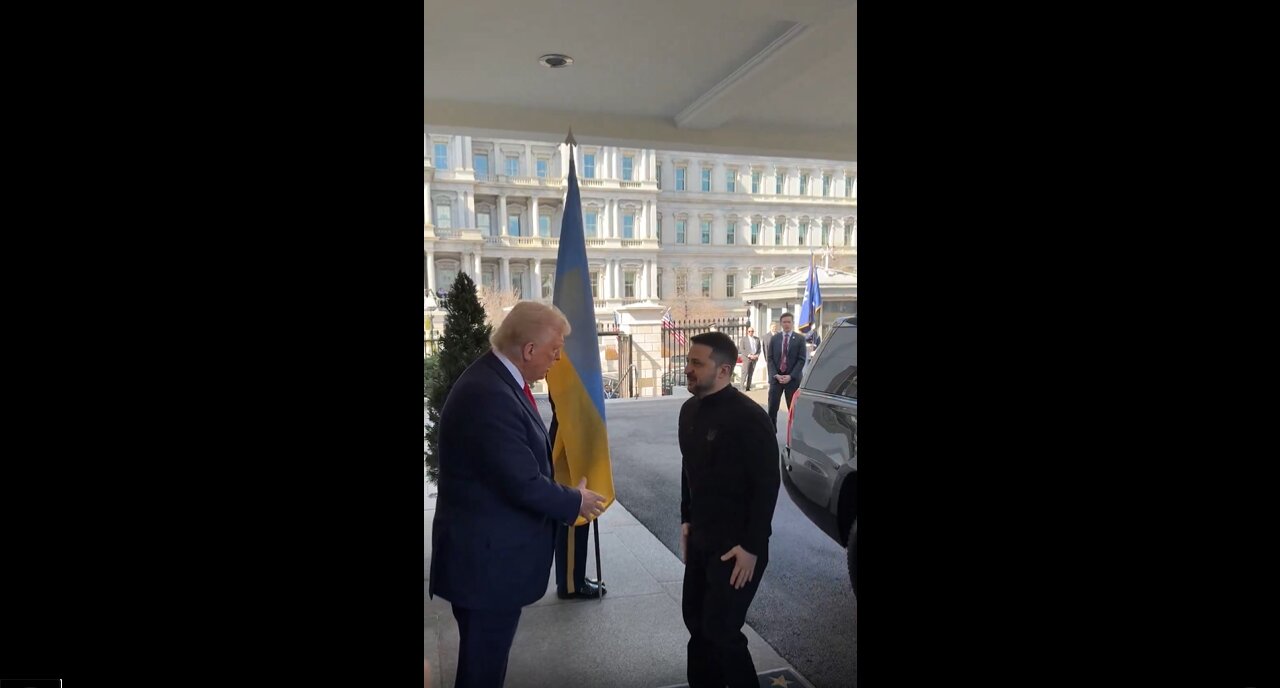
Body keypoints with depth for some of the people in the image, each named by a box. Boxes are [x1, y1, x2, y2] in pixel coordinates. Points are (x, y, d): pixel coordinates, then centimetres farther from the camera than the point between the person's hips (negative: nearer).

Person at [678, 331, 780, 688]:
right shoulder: (690, 410, 4)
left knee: (721, 629, -1)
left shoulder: (748, 417, -20)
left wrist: (752, 547, -17)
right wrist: (687, 520, 14)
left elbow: (767, 486, -18)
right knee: (696, 621, 16)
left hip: (736, 545, -7)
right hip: (701, 538, 7)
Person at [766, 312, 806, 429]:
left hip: (792, 379, -1)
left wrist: (791, 376, -13)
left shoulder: (800, 339, 3)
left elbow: (801, 360, -3)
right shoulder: (774, 338, 9)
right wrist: (775, 375, -9)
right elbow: (770, 359, 6)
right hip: (776, 378, 2)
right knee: (772, 408, 0)